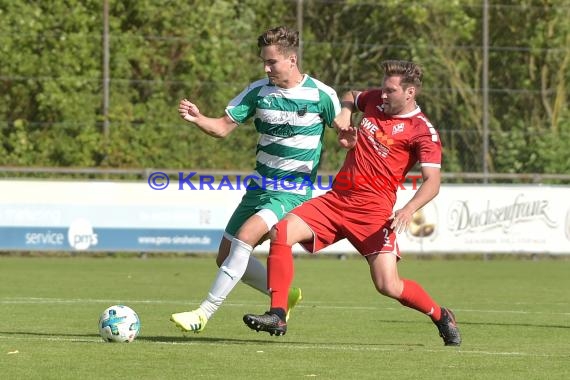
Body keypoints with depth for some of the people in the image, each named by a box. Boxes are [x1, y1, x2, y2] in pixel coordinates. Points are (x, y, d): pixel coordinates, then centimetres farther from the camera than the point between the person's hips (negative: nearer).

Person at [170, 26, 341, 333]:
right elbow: (224, 127, -1)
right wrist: (197, 118, -20)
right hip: (260, 187, 6)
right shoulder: (259, 91, 0)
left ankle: (204, 313, -26)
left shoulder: (321, 95, -9)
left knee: (246, 235, -28)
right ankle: (285, 296, 28)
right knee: (226, 257, 5)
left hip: (293, 192, -6)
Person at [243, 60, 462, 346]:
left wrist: (409, 209, -33)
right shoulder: (376, 100, 11)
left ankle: (441, 317, 16)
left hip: (373, 211, -6)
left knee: (388, 286, -13)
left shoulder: (422, 131, -8)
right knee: (281, 232, -14)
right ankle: (277, 316, -13)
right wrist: (345, 112, 13)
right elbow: (350, 97, 36)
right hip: (336, 198, 6)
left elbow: (432, 181, -16)